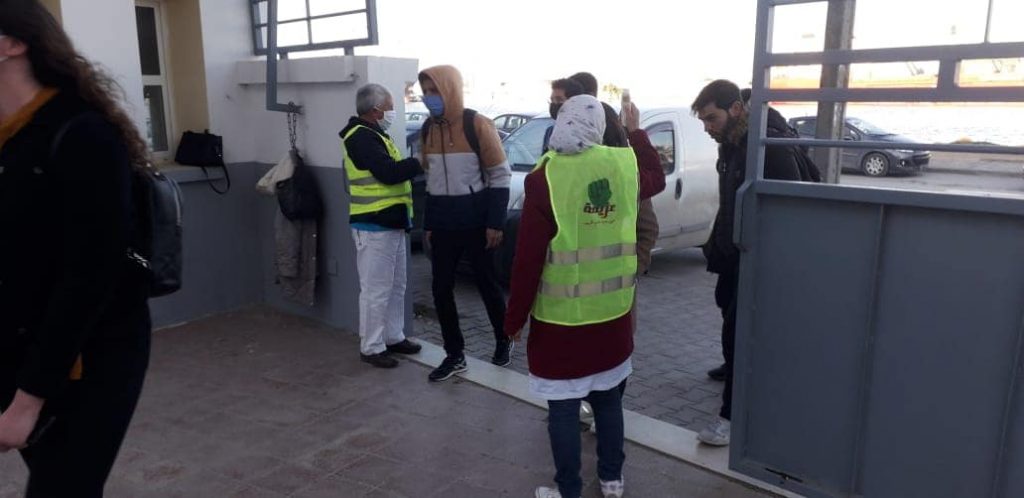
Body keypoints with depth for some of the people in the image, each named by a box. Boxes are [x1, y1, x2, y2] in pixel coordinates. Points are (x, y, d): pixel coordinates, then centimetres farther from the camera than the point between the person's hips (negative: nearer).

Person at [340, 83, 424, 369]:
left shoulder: (374, 136, 18)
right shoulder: (361, 137, -15)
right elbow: (389, 173, -24)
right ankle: (371, 348, 8)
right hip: (374, 227, -10)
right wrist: (420, 163, -14)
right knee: (376, 290, -3)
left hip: (392, 224, 10)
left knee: (396, 287, 17)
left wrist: (413, 166, 2)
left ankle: (394, 337, 29)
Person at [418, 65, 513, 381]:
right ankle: (455, 355, 16)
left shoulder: (478, 125, -10)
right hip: (442, 222, 5)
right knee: (441, 289, 4)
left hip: (476, 220, -5)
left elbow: (500, 175, -9)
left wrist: (495, 223, -13)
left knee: (487, 284, 8)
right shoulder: (429, 129, 7)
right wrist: (428, 224, 13)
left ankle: (503, 341, 30)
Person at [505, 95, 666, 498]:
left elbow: (528, 259, -15)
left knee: (563, 408, 9)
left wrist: (515, 318, -4)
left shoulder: (545, 178, -16)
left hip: (560, 318, -5)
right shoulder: (624, 167, -3)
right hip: (613, 313, 5)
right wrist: (636, 132, 34)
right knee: (608, 399, 21)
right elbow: (657, 179, 23)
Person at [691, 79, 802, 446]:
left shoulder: (770, 146, -17)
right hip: (734, 260, 8)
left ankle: (733, 416, 8)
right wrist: (716, 251, 14)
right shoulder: (730, 147, 11)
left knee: (736, 336, -4)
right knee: (735, 336, 13)